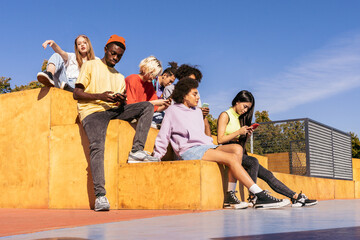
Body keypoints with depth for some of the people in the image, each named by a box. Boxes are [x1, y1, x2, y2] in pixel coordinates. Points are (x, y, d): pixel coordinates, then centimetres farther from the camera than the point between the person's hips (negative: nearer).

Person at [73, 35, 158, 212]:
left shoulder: (120, 77, 27)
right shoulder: (90, 66, 12)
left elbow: (122, 105, 17)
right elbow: (76, 94, 1)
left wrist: (122, 101, -8)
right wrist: (100, 96, -13)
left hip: (113, 110, 6)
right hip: (92, 111, -5)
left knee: (148, 106, -10)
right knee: (97, 147, -31)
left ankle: (136, 151, -21)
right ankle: (100, 195, -37)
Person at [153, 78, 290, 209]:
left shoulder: (197, 111, 26)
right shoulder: (172, 110, 6)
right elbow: (163, 137, 5)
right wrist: (156, 157, 2)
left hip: (206, 146, 7)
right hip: (189, 150, -7)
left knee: (237, 148, -20)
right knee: (231, 158, -25)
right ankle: (260, 196, -30)